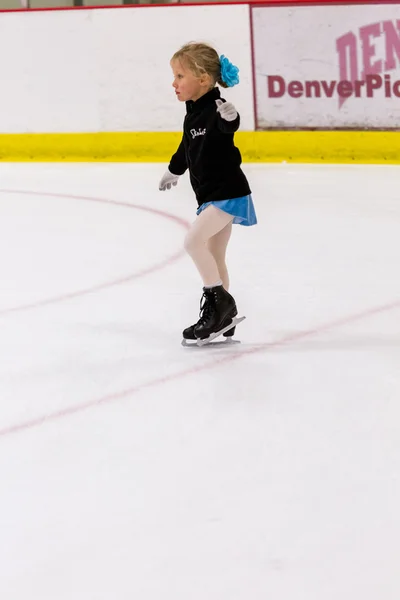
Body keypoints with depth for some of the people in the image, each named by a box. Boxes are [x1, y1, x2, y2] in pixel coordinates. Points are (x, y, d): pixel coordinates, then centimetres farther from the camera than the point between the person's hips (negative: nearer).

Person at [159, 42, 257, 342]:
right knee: (214, 257, 13)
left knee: (194, 240, -20)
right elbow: (188, 147, 26)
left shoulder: (215, 109, -19)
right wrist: (174, 170, 42)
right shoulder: (194, 113, 8)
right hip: (211, 195, 10)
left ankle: (221, 300, -9)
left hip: (228, 193, -10)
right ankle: (221, 316, 21)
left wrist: (229, 117, -66)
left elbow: (230, 126, -43)